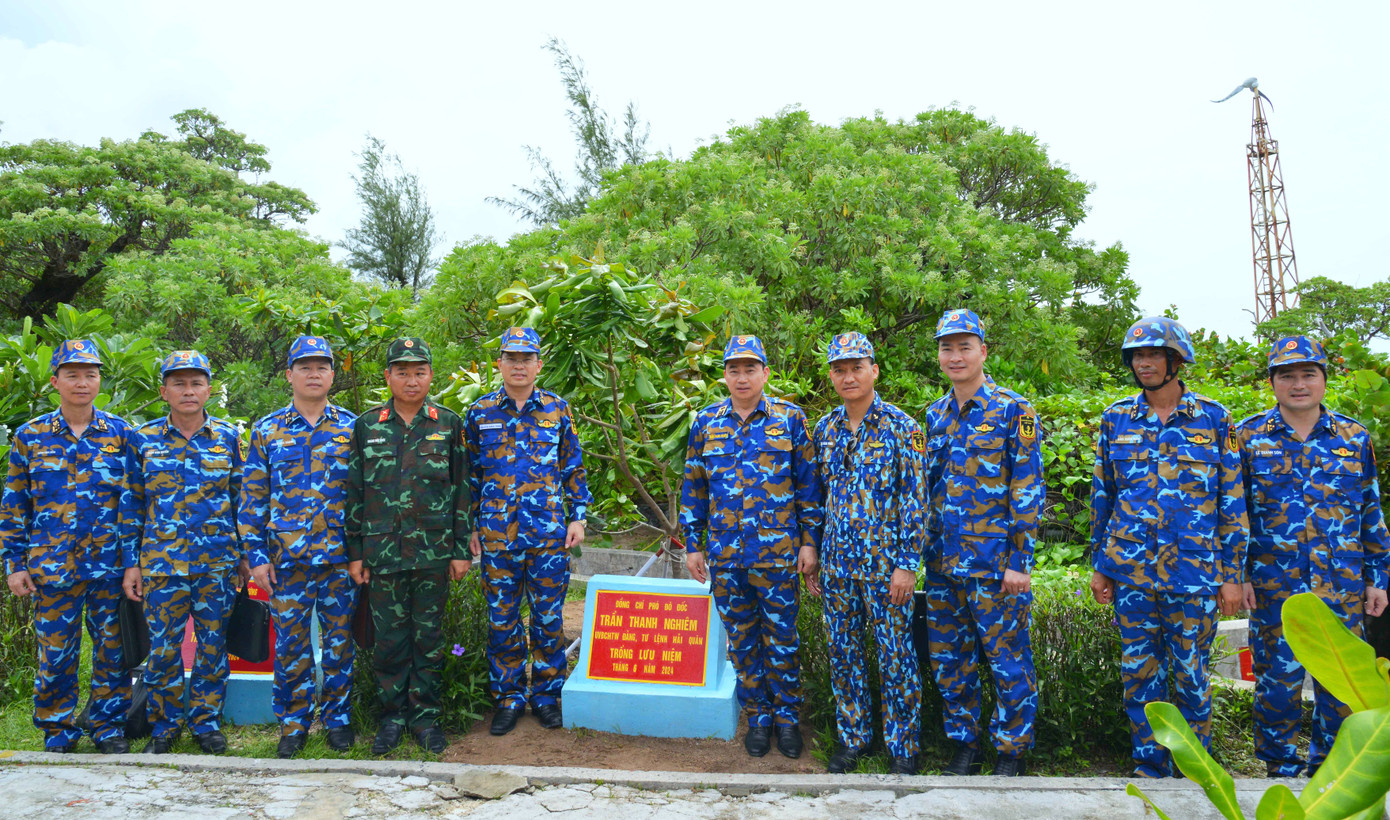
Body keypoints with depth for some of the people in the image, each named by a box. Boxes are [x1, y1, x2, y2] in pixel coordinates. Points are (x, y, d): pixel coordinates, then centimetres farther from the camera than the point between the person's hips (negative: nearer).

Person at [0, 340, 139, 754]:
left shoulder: (120, 433, 3)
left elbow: (132, 499, 2)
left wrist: (134, 559, -3)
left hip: (110, 565, 0)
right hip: (52, 565, 0)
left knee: (112, 649, 6)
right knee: (56, 653, 6)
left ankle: (109, 726, 22)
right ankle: (58, 731, 23)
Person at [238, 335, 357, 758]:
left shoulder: (352, 429, 4)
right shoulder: (266, 431, 6)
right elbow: (252, 497, 6)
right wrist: (257, 554, 0)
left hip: (340, 556, 0)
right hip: (286, 559, 1)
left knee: (339, 640, 7)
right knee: (289, 643, 6)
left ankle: (337, 717, 22)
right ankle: (293, 723, 22)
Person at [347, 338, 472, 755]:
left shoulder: (449, 423, 3)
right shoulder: (367, 425, 5)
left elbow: (462, 490, 4)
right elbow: (355, 493, 7)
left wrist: (461, 549, 1)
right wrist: (355, 552, 4)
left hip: (434, 551, 0)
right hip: (382, 551, 1)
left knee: (429, 636, 7)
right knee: (389, 637, 8)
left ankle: (426, 716, 21)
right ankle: (393, 716, 23)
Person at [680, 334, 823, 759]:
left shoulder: (789, 418, 1)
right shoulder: (706, 423, 7)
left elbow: (809, 483, 2)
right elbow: (693, 488, 12)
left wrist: (810, 542, -2)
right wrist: (692, 544, 9)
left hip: (777, 552, -2)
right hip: (724, 553, 2)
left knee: (781, 639, 5)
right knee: (742, 640, 11)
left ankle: (787, 716, 23)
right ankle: (758, 716, 26)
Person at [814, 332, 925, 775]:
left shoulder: (900, 427, -8)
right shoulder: (825, 429, 7)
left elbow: (914, 499, -9)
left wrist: (908, 564, -13)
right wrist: (812, 548, 12)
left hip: (885, 563, -5)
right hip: (837, 563, 5)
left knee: (896, 655, 4)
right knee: (842, 651, 12)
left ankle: (903, 746, 20)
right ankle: (852, 736, 29)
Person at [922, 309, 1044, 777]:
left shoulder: (1013, 411, -6)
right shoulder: (936, 414, 11)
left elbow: (1028, 490, -9)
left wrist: (1020, 561, -13)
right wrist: (928, 547, 14)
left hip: (995, 562, -5)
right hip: (943, 562, 6)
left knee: (1008, 659, 5)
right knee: (948, 658, 12)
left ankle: (1013, 751, 21)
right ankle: (965, 744, 28)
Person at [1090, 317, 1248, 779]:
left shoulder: (1214, 419, 1)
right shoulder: (1116, 419, 6)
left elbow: (1232, 500, 2)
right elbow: (1102, 496, 10)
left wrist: (1232, 573, -1)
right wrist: (1099, 565, 8)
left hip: (1194, 571, -2)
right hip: (1131, 570, 2)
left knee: (1192, 674, 7)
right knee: (1140, 673, 8)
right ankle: (1150, 766, 23)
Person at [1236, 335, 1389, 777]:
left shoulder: (1354, 438, 6)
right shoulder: (1248, 436, 0)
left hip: (1342, 586, 2)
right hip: (1273, 584, -2)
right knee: (1277, 678, 4)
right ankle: (1281, 770, 22)